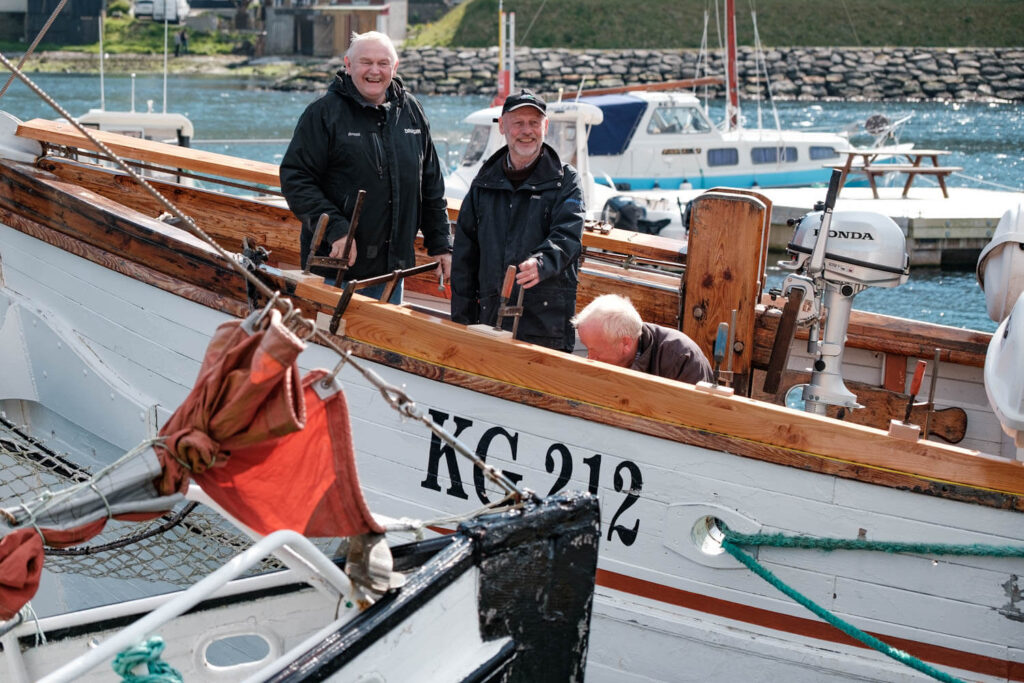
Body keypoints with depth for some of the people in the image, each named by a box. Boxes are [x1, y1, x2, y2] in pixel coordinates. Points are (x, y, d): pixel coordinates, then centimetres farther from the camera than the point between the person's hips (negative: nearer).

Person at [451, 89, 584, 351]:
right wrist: (461, 319, 11)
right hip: (491, 318, 3)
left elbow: (567, 236, -11)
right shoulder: (484, 183, 16)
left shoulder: (565, 180, 5)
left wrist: (542, 263, -33)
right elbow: (464, 256, 17)